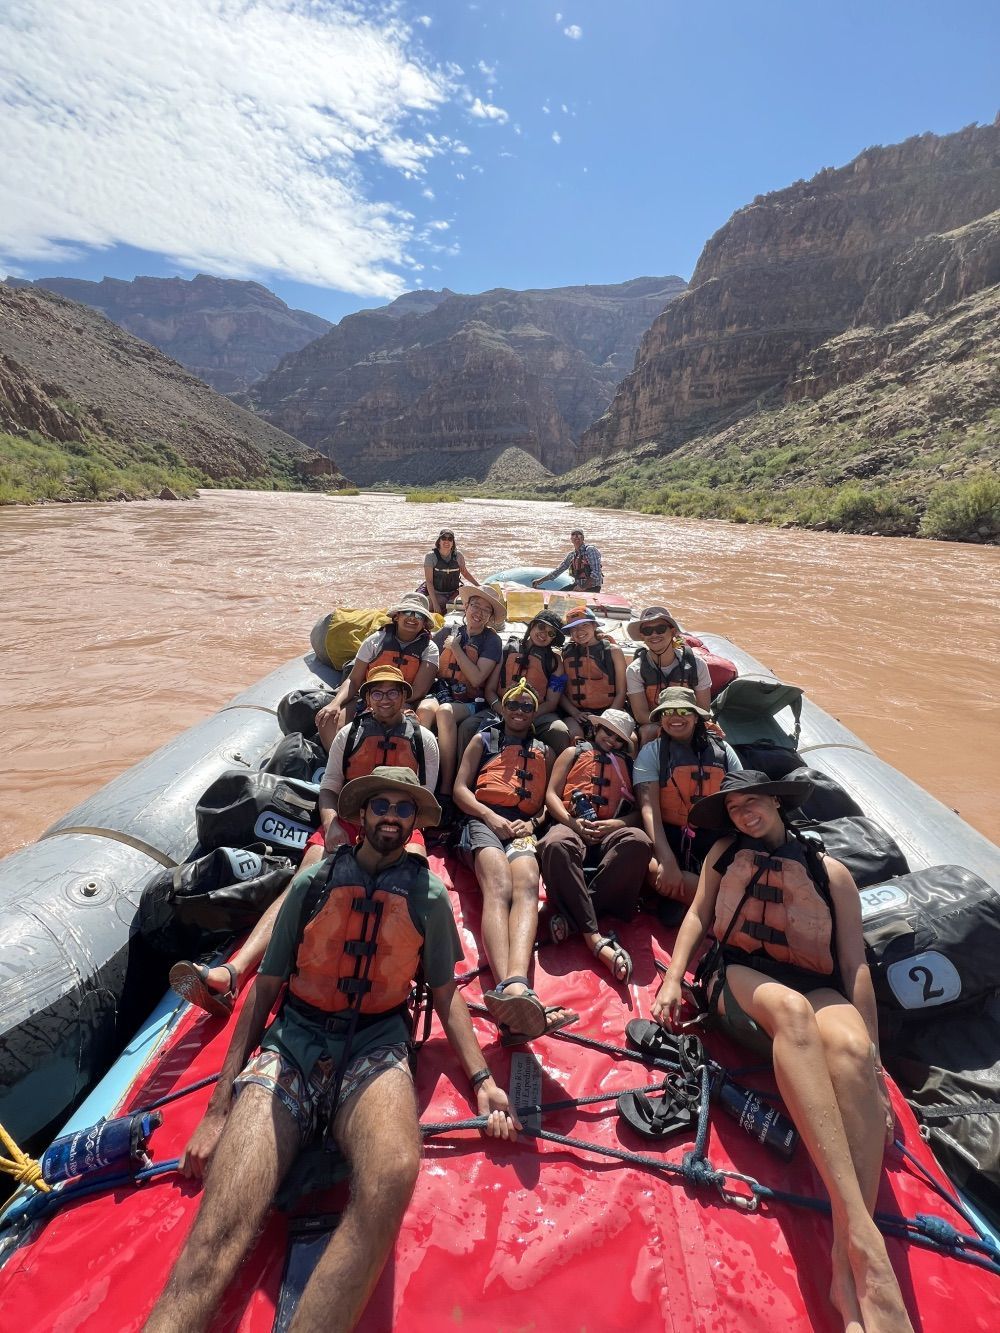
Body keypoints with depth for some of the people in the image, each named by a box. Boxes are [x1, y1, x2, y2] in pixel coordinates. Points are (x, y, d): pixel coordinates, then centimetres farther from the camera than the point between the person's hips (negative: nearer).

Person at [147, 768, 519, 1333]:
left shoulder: (429, 895, 11)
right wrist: (219, 1107, 5)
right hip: (293, 1041, 1)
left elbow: (447, 996, 14)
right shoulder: (313, 883, 10)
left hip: (374, 1047, 0)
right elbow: (265, 988, 10)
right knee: (217, 1237, -24)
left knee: (394, 1174, -35)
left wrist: (482, 1079, 0)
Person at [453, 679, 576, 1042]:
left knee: (527, 886, -34)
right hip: (483, 820, -1)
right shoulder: (483, 739, 25)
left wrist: (533, 822, -1)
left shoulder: (544, 751, 31)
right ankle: (512, 987, -57)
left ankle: (514, 987, -58)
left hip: (523, 828, 2)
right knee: (499, 890, -33)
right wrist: (491, 817, -4)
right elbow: (460, 789, 13)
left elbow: (548, 801, 23)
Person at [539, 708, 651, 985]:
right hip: (572, 825, -1)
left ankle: (570, 912, -33)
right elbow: (552, 794, 13)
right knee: (555, 844, -40)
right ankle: (594, 937, -40)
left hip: (611, 831, 2)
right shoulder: (574, 753, 26)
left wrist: (616, 823, -8)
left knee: (639, 841, -36)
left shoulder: (629, 764, 29)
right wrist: (572, 821, -8)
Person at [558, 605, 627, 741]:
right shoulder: (566, 654, 10)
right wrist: (575, 713, -8)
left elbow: (621, 693, 5)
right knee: (572, 735, -32)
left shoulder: (613, 651, 8)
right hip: (576, 714, 0)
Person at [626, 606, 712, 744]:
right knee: (648, 731, -33)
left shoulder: (697, 664, -5)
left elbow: (703, 710, -1)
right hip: (653, 725, -1)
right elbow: (641, 714, -11)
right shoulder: (635, 670, -8)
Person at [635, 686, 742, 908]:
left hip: (718, 842, 1)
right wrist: (667, 860, -21)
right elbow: (649, 808, -8)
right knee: (654, 870, -34)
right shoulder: (651, 752, 4)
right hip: (671, 839, -1)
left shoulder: (722, 750, 12)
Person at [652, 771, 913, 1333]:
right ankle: (864, 1237, -43)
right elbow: (698, 915, 16)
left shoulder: (830, 871, 14)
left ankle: (848, 1264, -41)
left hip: (818, 986, 1)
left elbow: (855, 963, 8)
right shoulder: (725, 852, 20)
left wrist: (873, 1059, 0)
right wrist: (674, 978, 1)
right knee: (791, 1009, -36)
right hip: (739, 975, 0)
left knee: (850, 1047, -35)